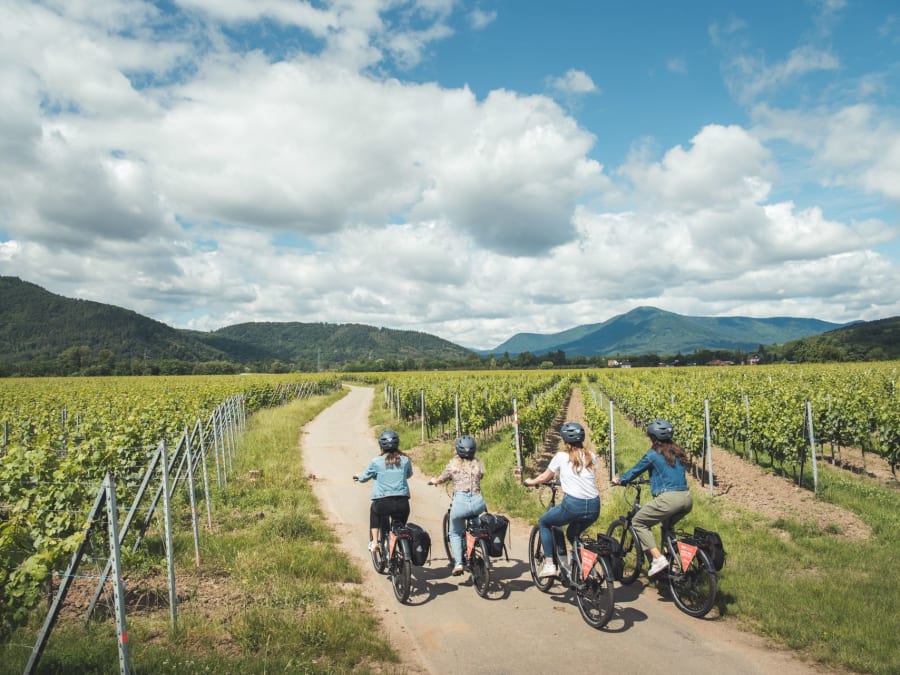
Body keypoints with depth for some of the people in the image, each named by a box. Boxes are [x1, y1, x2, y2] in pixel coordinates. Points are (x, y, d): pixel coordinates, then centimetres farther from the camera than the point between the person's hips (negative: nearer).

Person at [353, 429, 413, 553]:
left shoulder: (376, 462, -2)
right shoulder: (405, 460, 5)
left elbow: (364, 478, 12)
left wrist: (358, 477, 34)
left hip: (383, 503, -1)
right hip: (403, 503, 1)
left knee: (374, 510, 33)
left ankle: (374, 541, 26)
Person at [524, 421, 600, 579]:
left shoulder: (561, 456, 3)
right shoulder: (591, 457, 14)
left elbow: (544, 478, 13)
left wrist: (530, 482, 33)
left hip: (573, 505, -5)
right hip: (594, 507, 5)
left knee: (543, 523, 22)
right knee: (573, 534, 33)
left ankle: (549, 564, 14)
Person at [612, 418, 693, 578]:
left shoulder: (653, 454, 0)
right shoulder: (678, 453, 18)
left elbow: (635, 471, 11)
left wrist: (619, 480, 30)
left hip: (668, 498, -7)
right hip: (687, 499, 7)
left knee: (638, 522, 9)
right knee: (667, 524, 33)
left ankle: (658, 559, -4)